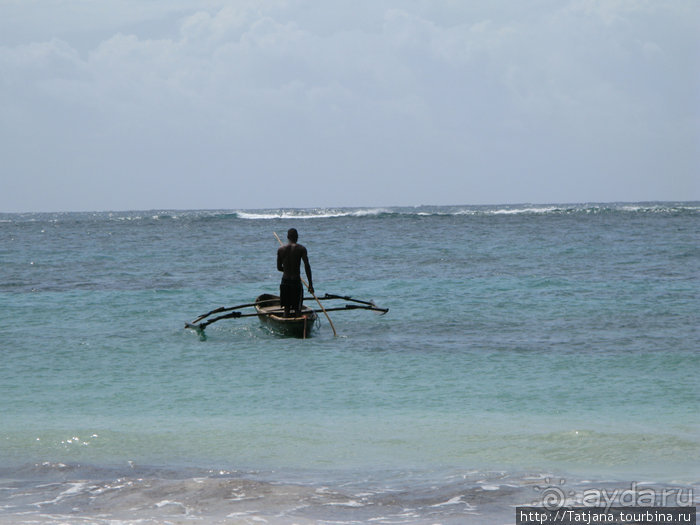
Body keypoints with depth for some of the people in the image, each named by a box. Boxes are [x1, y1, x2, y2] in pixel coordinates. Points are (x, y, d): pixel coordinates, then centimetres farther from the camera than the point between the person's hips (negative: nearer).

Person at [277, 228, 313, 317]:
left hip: (285, 281, 3)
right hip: (296, 280, -3)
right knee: (297, 309, 2)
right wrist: (310, 284, -10)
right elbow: (307, 266, -12)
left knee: (286, 308, 13)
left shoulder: (281, 249, 2)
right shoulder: (301, 249, -6)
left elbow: (279, 268, 9)